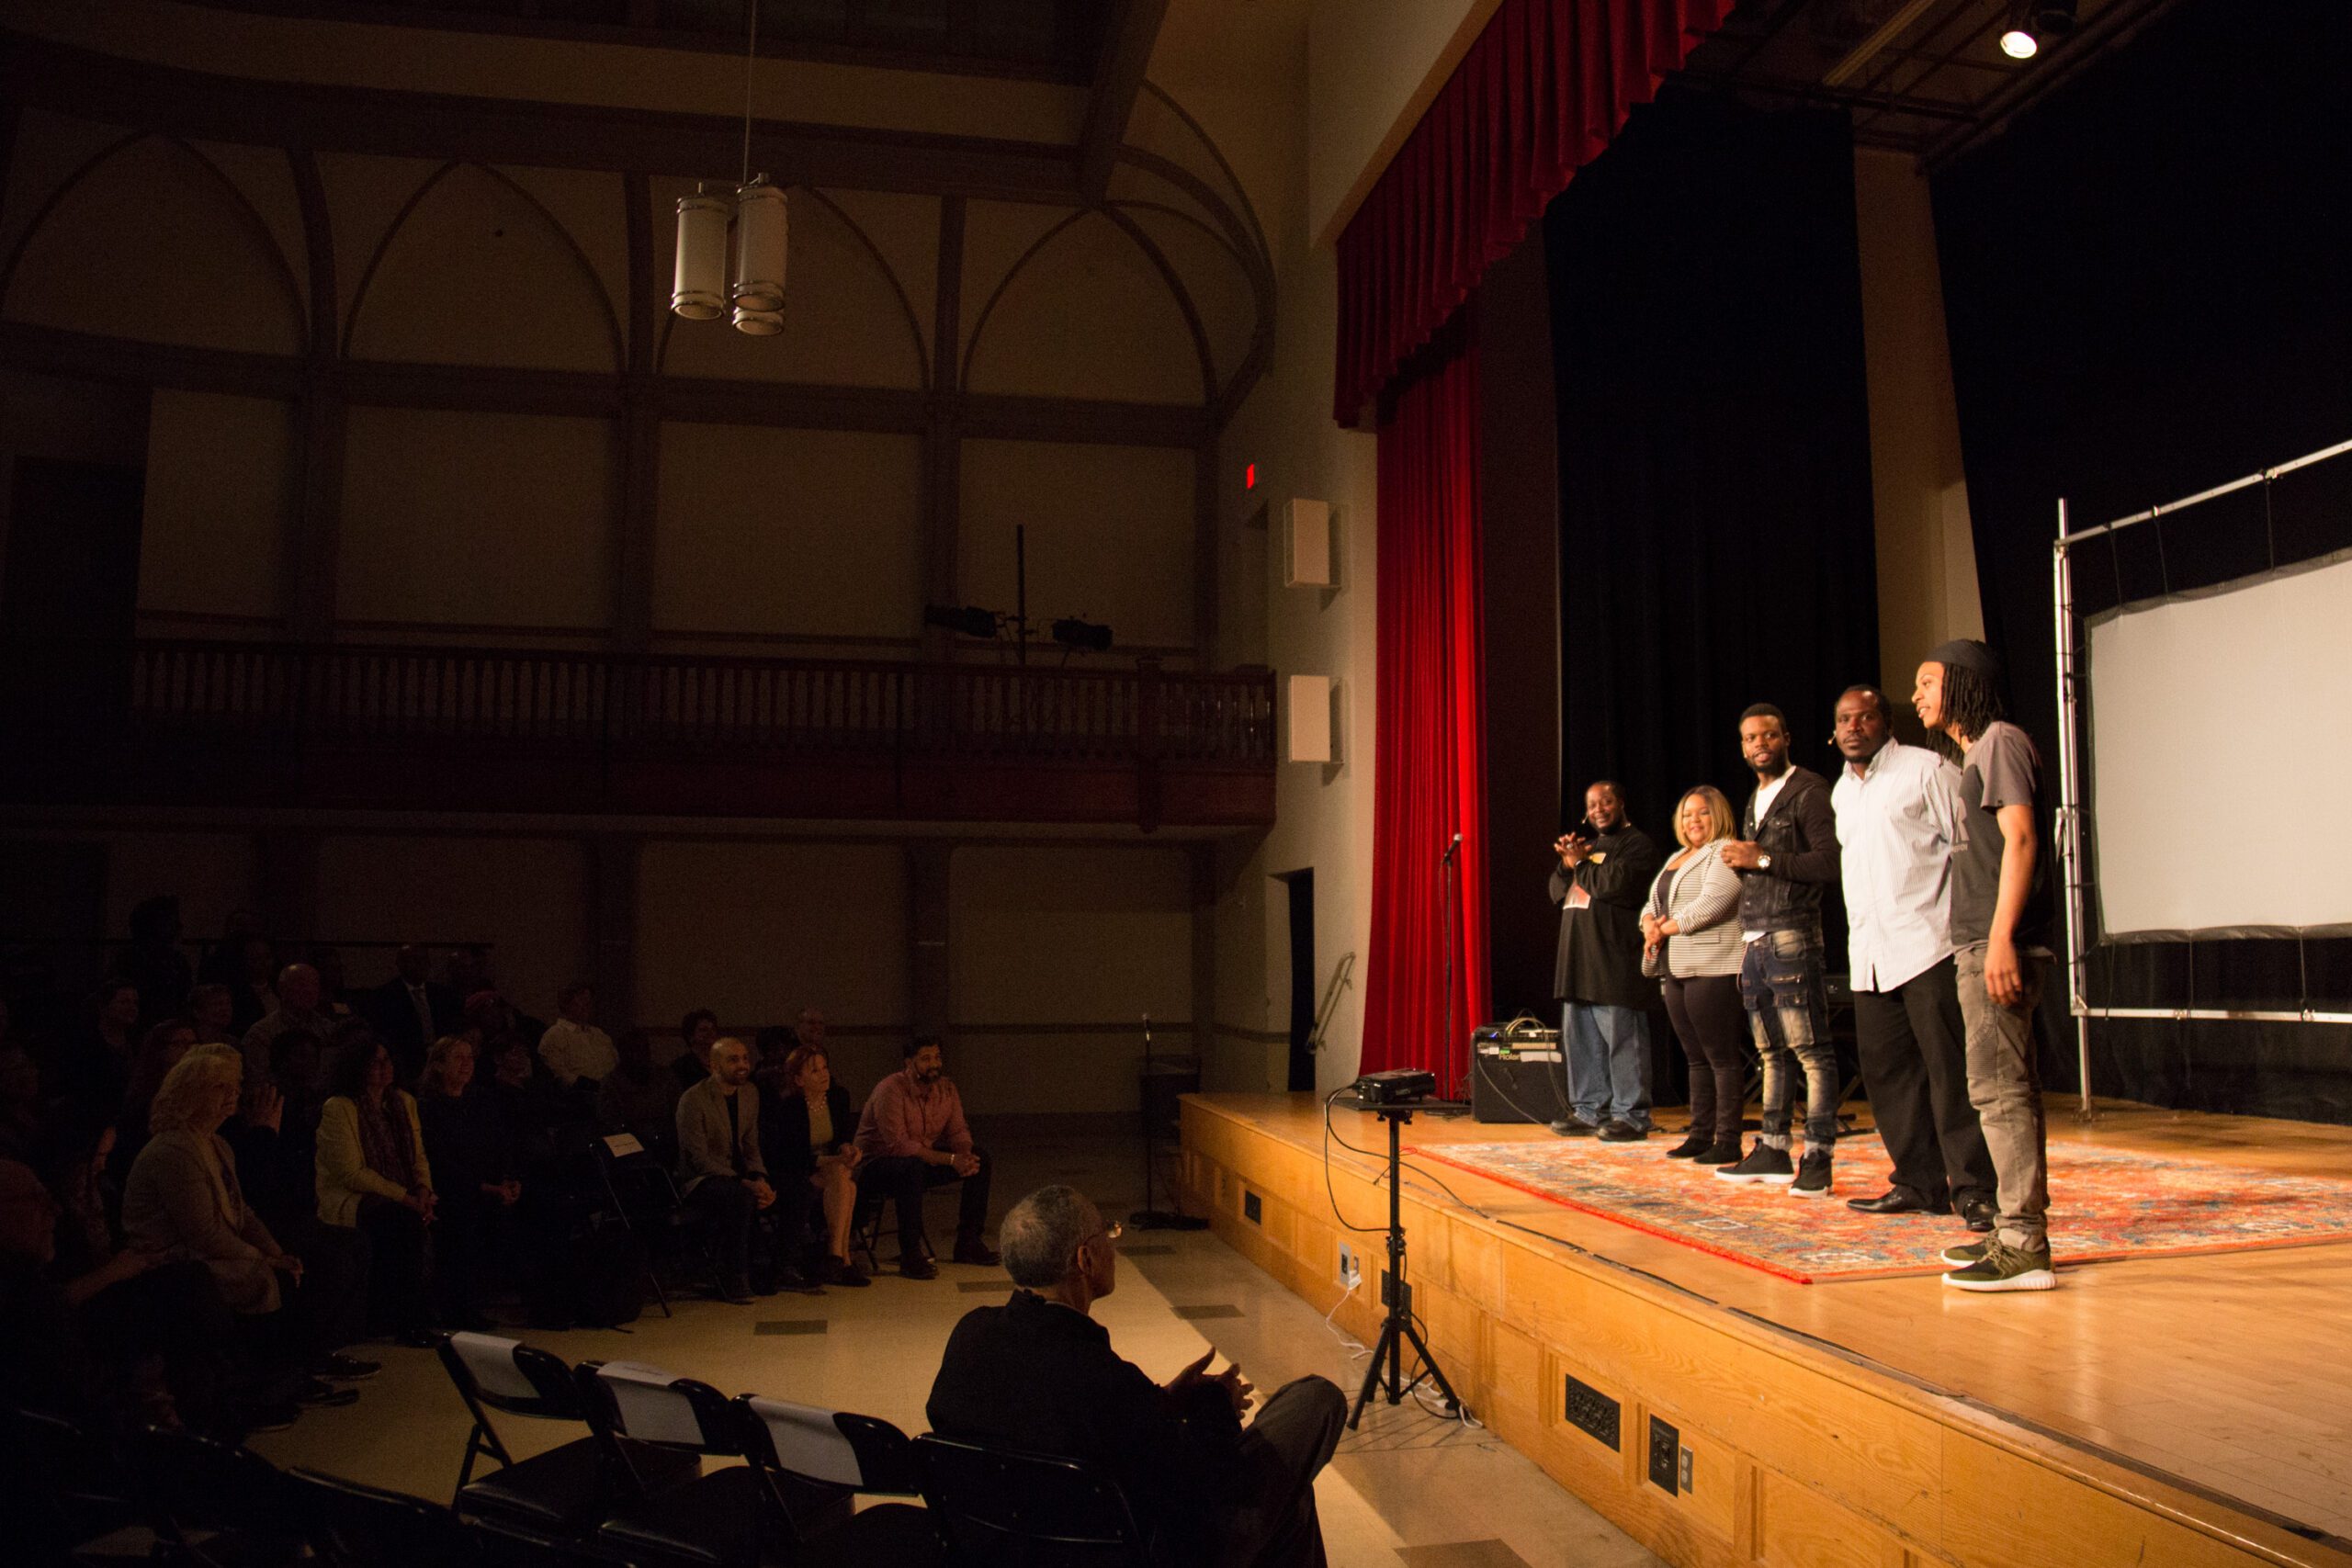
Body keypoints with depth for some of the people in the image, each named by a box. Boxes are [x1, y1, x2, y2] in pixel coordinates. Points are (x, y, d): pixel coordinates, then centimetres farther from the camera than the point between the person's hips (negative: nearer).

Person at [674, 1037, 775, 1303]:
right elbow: (698, 1158, -18)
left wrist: (759, 1179, -10)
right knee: (741, 1198, -36)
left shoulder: (750, 1093, 7)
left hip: (735, 1176, 7)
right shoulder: (693, 1100, -15)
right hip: (700, 1180, -7)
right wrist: (744, 1184, -25)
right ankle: (732, 1284, -25)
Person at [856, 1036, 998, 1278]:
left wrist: (965, 1154, -23)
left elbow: (958, 1131, 2)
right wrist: (950, 1160, -31)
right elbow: (898, 1145, -30)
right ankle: (910, 1256, -30)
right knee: (912, 1167, -39)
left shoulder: (946, 1088, 0)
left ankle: (968, 1242, 2)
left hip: (923, 1159, 7)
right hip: (876, 1165, -7)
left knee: (979, 1158, -6)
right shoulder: (891, 1090, -23)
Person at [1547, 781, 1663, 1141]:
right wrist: (1567, 864, -1)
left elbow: (1617, 885, -18)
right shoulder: (1587, 843, 23)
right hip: (1579, 961, 8)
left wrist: (1580, 863, -5)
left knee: (1621, 1040, -6)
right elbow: (1559, 892, 18)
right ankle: (1588, 1110, 17)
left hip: (1615, 961, -8)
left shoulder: (1636, 844, -2)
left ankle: (1630, 1115, -2)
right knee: (1580, 1039, 10)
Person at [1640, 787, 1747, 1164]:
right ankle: (1700, 1135, 17)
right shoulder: (1677, 859, 22)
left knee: (1722, 1057, -6)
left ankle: (1728, 1142, -3)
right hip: (1678, 970, 9)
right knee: (1696, 1058, 11)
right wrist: (1649, 923, -2)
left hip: (1713, 970, -9)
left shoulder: (1725, 853, -6)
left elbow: (1713, 902, -19)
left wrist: (1664, 929, -10)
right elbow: (1654, 905, 22)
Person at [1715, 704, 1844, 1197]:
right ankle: (1772, 1151, 16)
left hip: (1791, 938, -8)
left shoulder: (1809, 791, -5)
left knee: (1811, 1050, -6)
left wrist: (1764, 860, -14)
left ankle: (1818, 1157, -4)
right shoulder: (1755, 800, 22)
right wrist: (1740, 864, 8)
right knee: (1772, 1051, 11)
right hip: (1754, 942, 8)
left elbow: (1831, 862, -15)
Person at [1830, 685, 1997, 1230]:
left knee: (1950, 1068, -8)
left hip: (1927, 944, -7)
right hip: (1870, 954, 7)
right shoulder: (1841, 791, 19)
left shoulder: (1926, 769, -2)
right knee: (1886, 1070, 7)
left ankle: (1975, 1189, -3)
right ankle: (1919, 1184, 16)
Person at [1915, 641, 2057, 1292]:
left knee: (1998, 1088, -11)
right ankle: (2017, 1231, 17)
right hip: (1979, 948, 10)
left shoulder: (2001, 741, -6)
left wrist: (2001, 937, -22)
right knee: (2007, 1089, 11)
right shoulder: (1976, 753, 22)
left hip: (1997, 946, -10)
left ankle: (2023, 1247, -9)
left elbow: (2019, 841, -16)